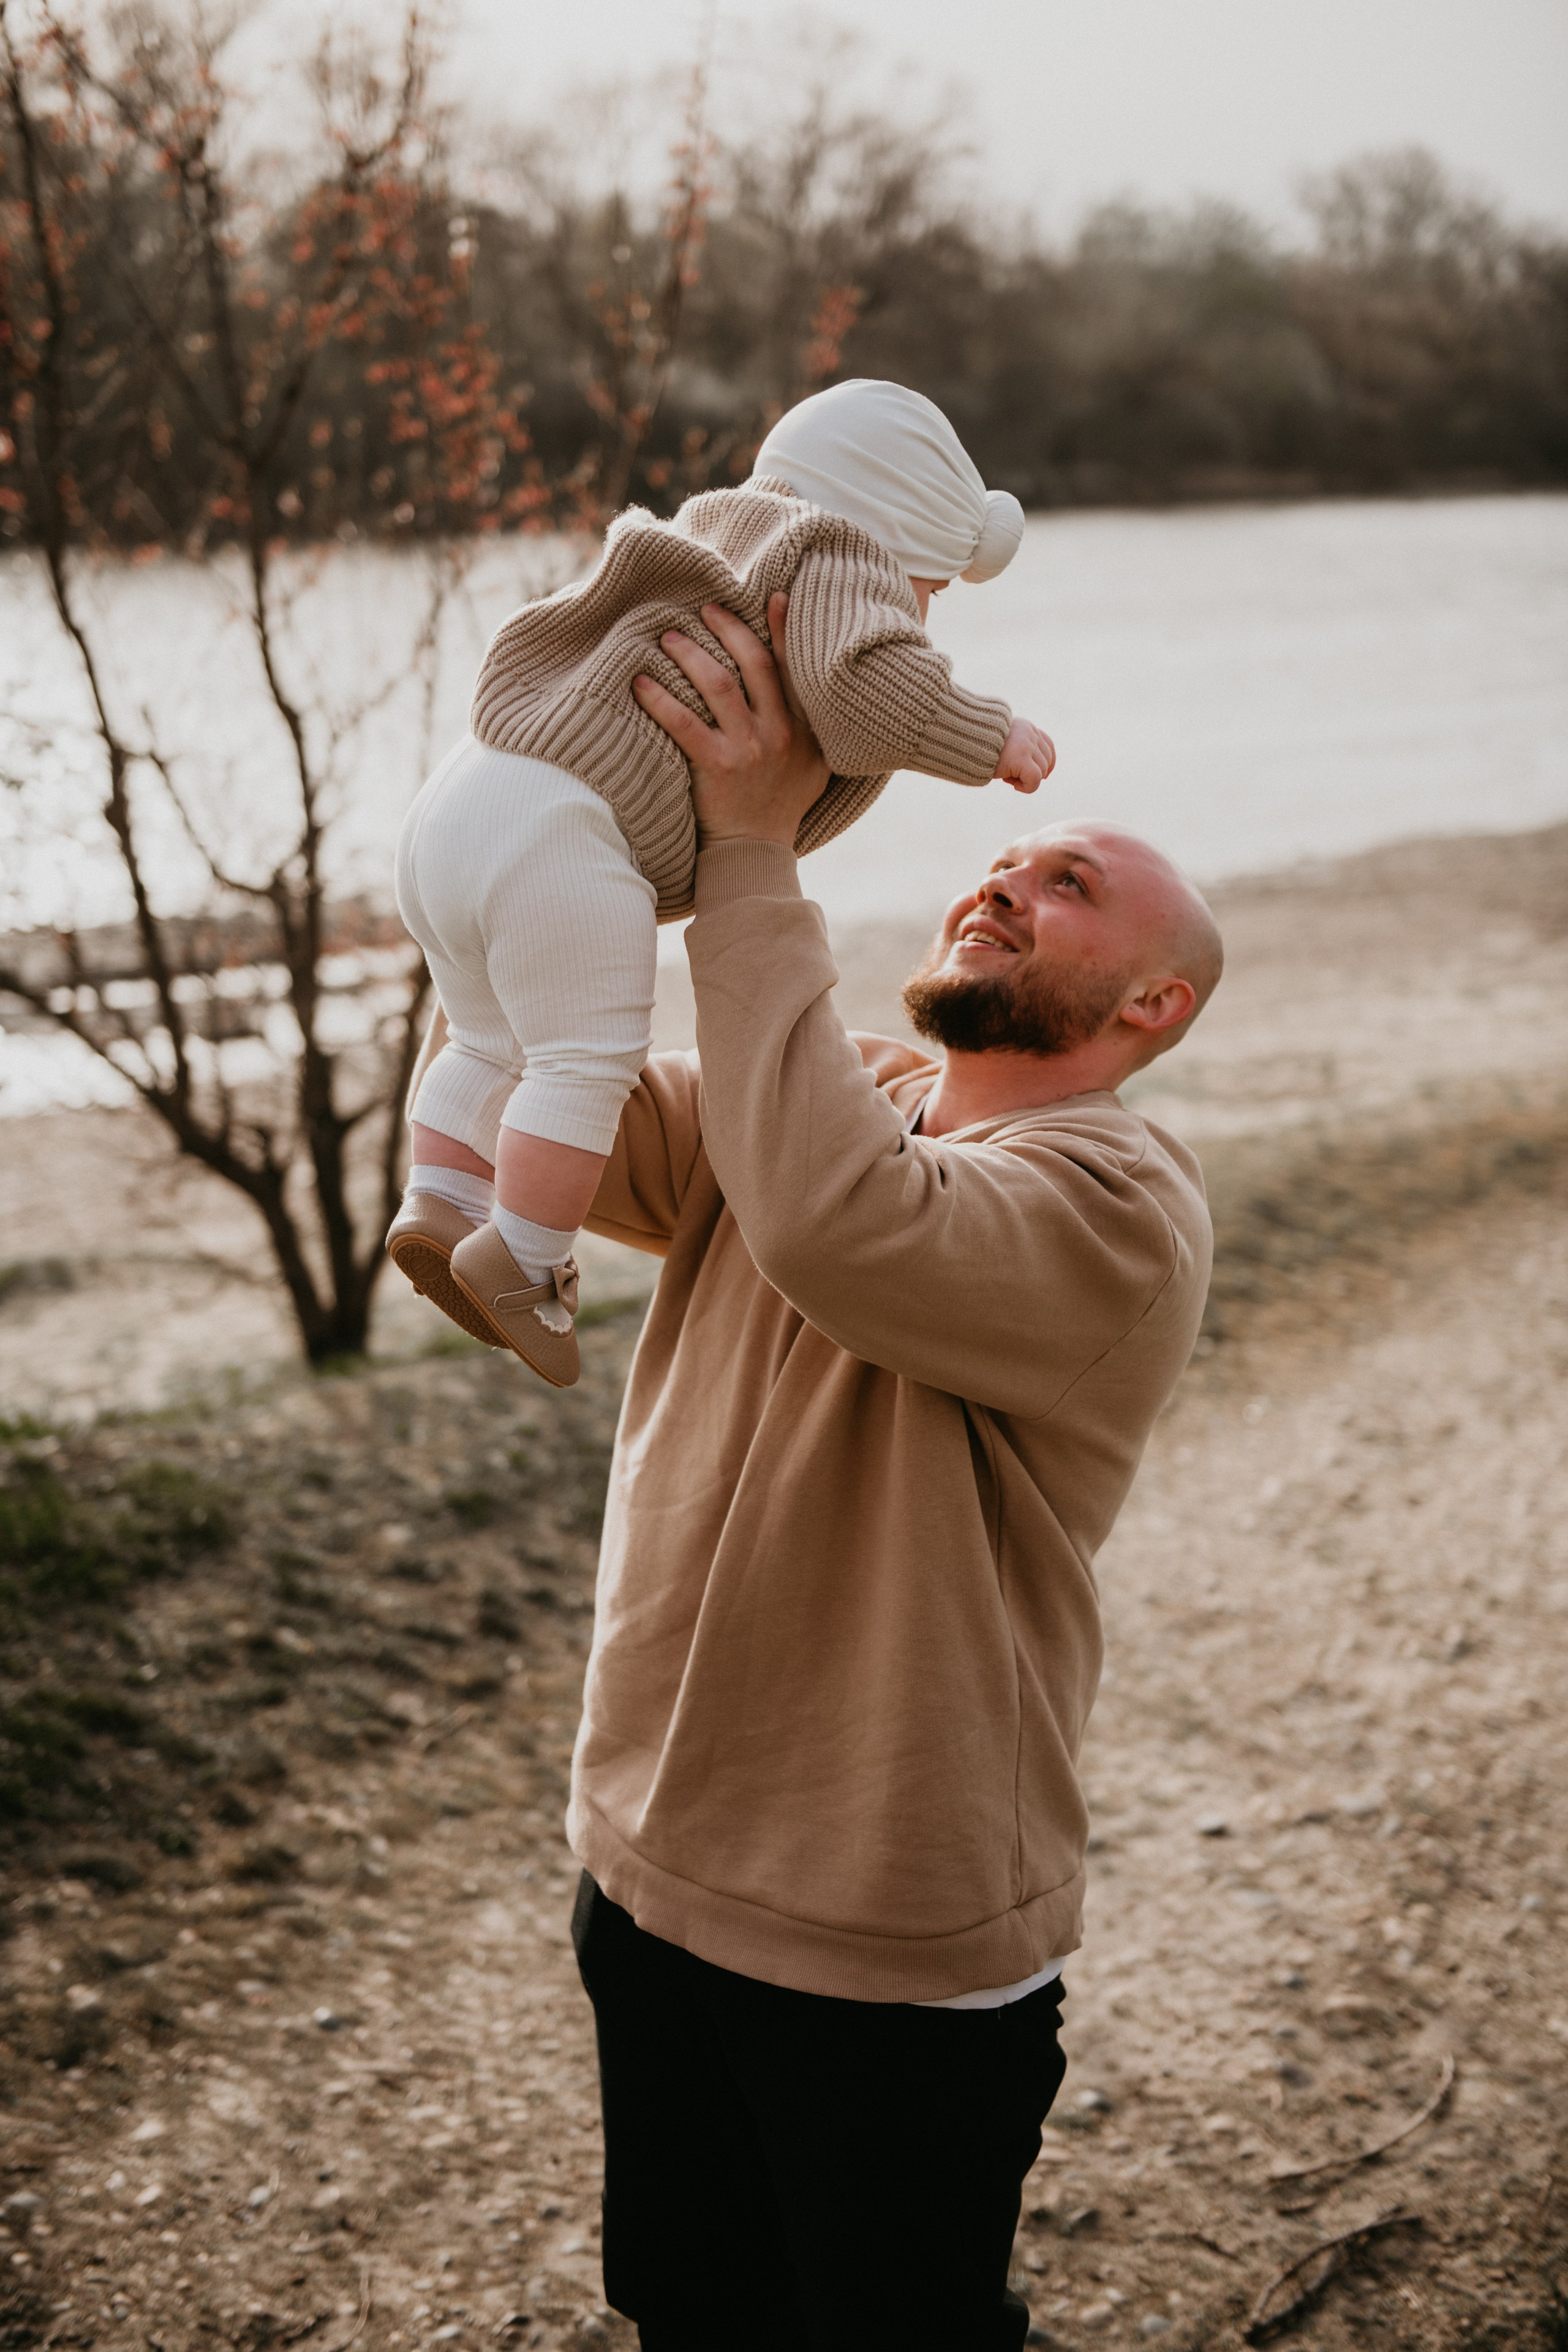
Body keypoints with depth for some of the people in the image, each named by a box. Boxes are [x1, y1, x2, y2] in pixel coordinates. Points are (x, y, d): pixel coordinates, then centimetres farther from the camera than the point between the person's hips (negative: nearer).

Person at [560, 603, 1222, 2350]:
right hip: (650, 1876, 7)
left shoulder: (1123, 1211, -20)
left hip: (895, 1960, -6)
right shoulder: (836, 1100, 4)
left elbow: (835, 1223, -38)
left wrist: (751, 849, -31)